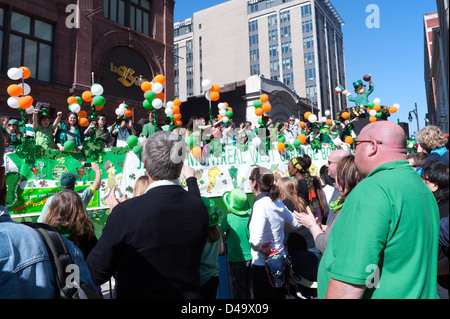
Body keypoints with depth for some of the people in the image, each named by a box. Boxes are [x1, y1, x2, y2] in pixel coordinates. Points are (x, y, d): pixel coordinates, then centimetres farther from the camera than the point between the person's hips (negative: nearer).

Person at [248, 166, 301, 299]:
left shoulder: (260, 205, -22)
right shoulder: (278, 202, 0)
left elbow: (255, 241, -33)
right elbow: (296, 223, 13)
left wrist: (260, 248, -15)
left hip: (263, 264, -7)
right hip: (280, 261, 7)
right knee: (279, 295, 23)